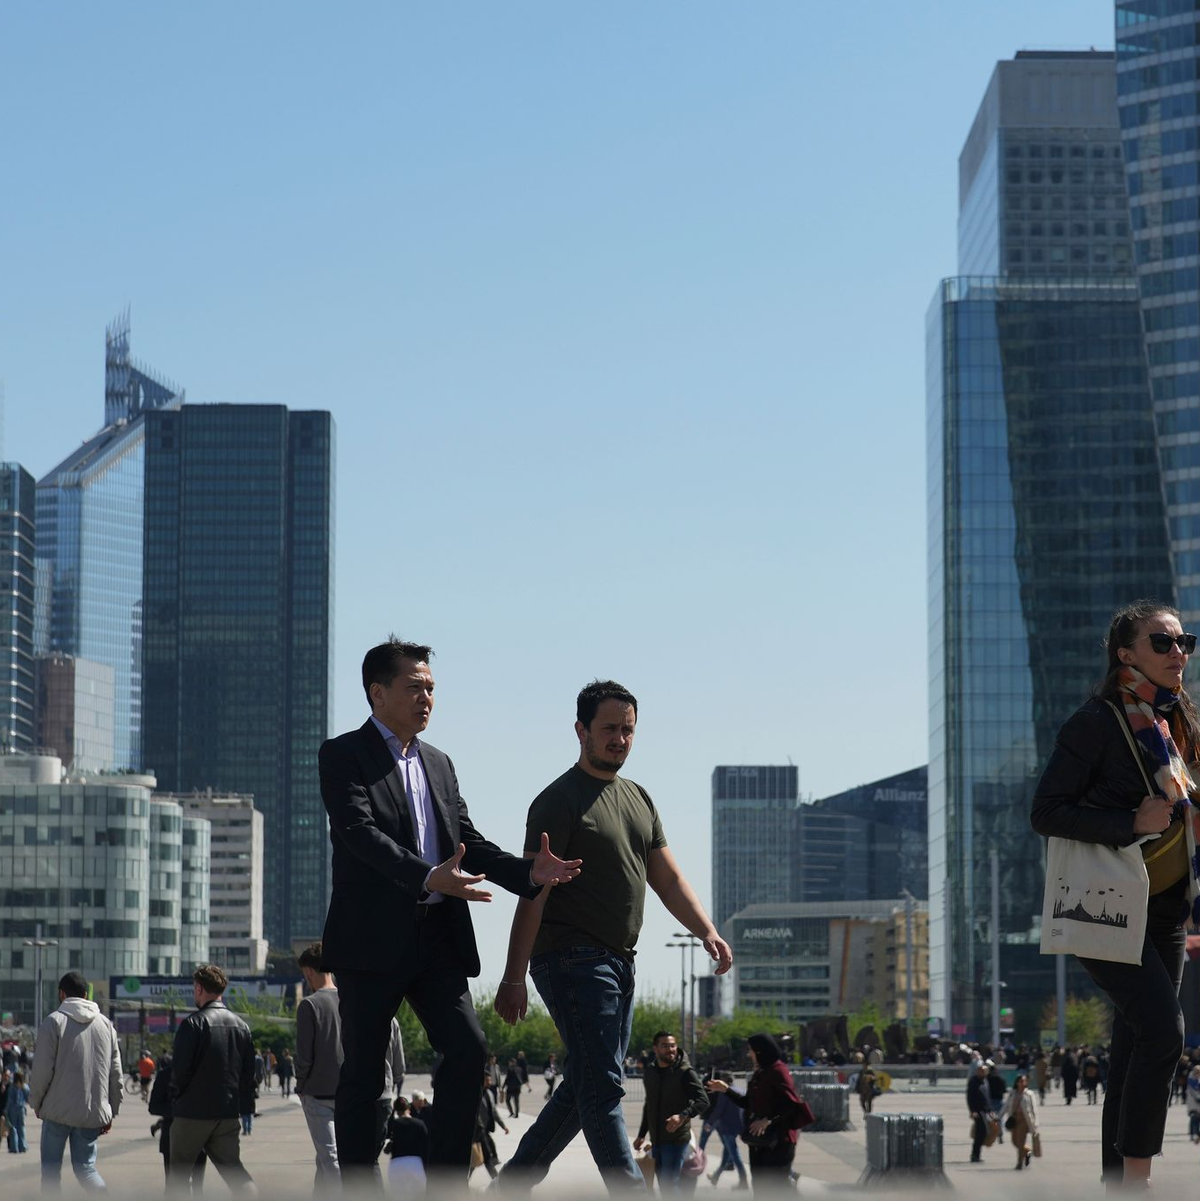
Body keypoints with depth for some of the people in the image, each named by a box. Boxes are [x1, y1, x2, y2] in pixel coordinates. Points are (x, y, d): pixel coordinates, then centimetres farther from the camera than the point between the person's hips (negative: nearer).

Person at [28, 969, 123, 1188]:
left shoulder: (54, 1021, -6)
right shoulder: (105, 1024, 10)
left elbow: (42, 1070, -9)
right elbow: (115, 1073, 10)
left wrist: (35, 1102, 7)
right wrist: (111, 1112, 16)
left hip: (58, 1110, -4)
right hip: (93, 1111, 4)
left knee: (51, 1166, 12)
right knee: (85, 1166, 8)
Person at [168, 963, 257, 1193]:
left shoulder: (192, 1023, -12)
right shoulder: (241, 1025, 7)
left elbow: (180, 1069, -14)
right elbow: (249, 1071, 8)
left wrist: (177, 1097, 3)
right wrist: (241, 1103, 14)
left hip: (192, 1112, -5)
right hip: (229, 1114, 5)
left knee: (179, 1172, 9)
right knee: (233, 1169, 7)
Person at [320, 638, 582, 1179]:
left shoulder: (438, 764, 20)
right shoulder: (343, 755, -2)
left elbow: (469, 842, 15)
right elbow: (359, 832, -17)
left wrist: (529, 872, -4)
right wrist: (429, 878, -31)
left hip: (438, 937, 6)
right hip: (372, 939, -6)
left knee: (468, 1050, -7)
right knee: (363, 1074, 0)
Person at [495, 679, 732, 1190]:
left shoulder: (639, 800, 17)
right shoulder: (559, 800, -7)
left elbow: (668, 879, 17)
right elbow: (533, 894, -12)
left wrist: (707, 932, 0)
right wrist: (513, 977, -16)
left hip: (618, 963, 8)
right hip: (572, 958, -8)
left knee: (586, 1087, 12)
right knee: (602, 1086, -12)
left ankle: (515, 1179, 23)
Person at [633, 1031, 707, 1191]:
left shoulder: (685, 1072, -10)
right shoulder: (651, 1072, 10)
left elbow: (703, 1101, -18)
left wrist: (683, 1116, -35)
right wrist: (641, 1135, 22)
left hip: (676, 1138, -7)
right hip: (656, 1139, 7)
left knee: (669, 1183, -12)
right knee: (663, 1183, 11)